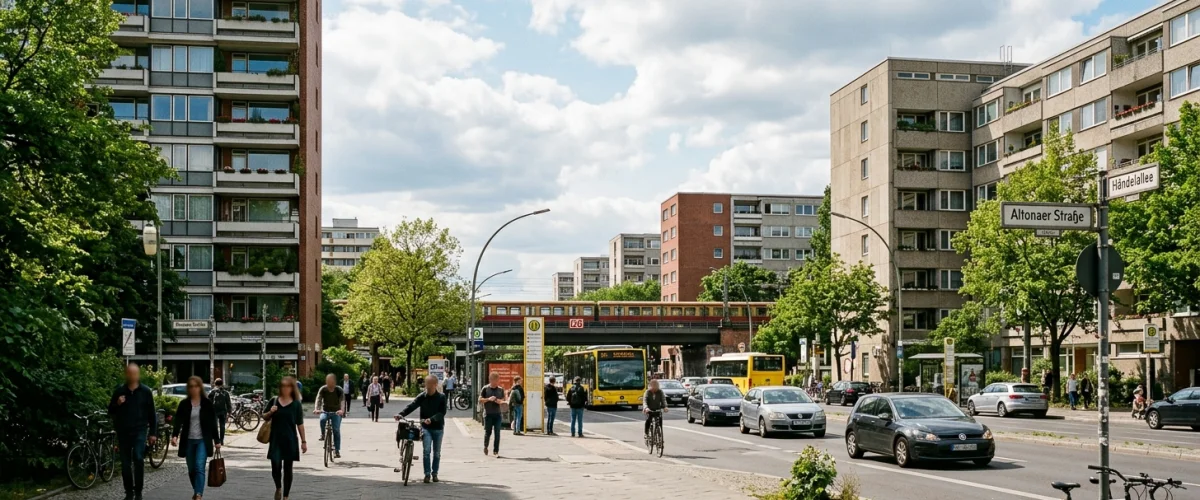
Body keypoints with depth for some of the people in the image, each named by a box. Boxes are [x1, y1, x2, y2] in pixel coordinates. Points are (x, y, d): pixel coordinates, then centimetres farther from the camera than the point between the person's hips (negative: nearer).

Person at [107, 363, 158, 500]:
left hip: (140, 431, -2)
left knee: (138, 459, -16)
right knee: (125, 463, 5)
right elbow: (110, 412, 10)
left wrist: (153, 432, 0)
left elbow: (151, 414, 4)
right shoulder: (119, 391, 5)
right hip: (123, 432, 2)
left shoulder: (145, 391, 2)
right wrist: (117, 404, -11)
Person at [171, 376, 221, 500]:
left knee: (199, 467, -16)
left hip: (203, 440, -3)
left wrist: (217, 441, 2)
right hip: (188, 441, 3)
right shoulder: (184, 404, 3)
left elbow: (213, 423, 2)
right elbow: (178, 421, -6)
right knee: (191, 470, 11)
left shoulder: (208, 403, -1)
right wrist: (174, 435, -24)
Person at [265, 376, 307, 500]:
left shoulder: (296, 404, 0)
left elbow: (300, 424, 2)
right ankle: (278, 488, 20)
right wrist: (270, 412, -10)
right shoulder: (274, 401, 3)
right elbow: (265, 418, 11)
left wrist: (303, 441, 0)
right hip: (275, 440, 1)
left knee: (287, 468, 5)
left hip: (290, 440, -1)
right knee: (275, 466, -9)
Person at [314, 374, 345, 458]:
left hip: (336, 412, -1)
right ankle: (323, 434, -6)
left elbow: (342, 401, -26)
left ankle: (337, 451, -3)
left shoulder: (339, 390, -15)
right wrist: (317, 409, -41)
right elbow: (318, 399, -21)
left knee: (336, 430, -11)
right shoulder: (322, 389, -11)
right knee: (322, 420, -33)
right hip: (325, 411, 1)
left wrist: (341, 410, -47)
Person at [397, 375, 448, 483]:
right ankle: (427, 474, -5)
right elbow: (411, 406, -12)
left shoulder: (442, 397, -5)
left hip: (438, 427, 0)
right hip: (426, 427, 0)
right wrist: (401, 414, -29)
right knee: (426, 450, -12)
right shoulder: (422, 397, -2)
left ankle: (434, 473, 23)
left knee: (437, 452, 10)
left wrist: (431, 419, -30)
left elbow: (442, 412, -14)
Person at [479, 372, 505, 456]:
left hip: (497, 414, 2)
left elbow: (503, 400, 14)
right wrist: (488, 399, -17)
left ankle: (496, 451, 2)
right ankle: (485, 446, 29)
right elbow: (480, 400, -2)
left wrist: (499, 401, -9)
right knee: (488, 432, 4)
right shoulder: (485, 389, -1)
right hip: (488, 414, -2)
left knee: (497, 433, -4)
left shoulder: (500, 390, 8)